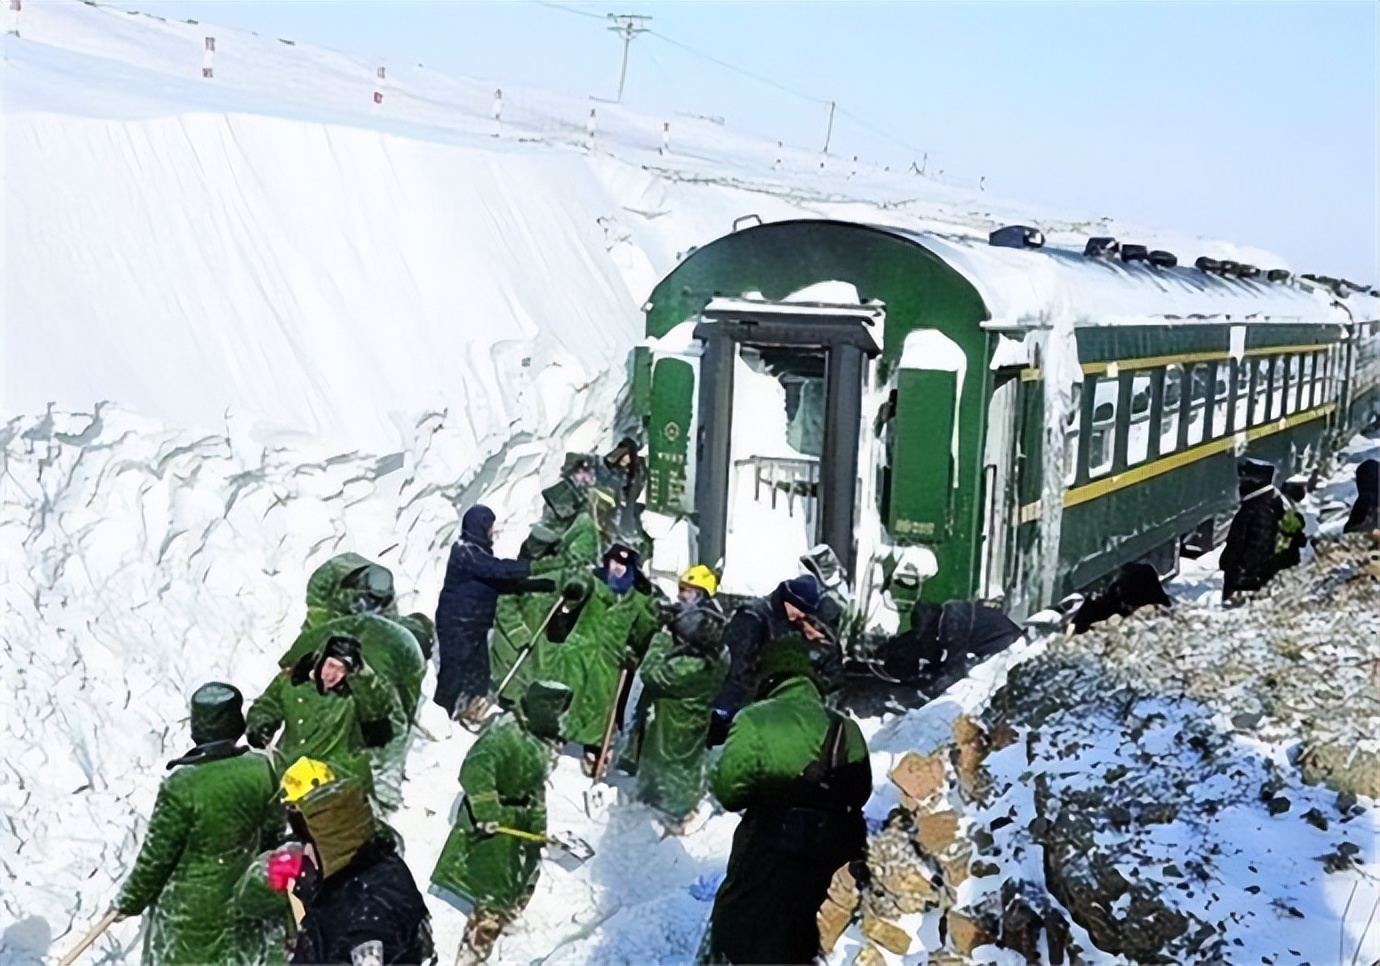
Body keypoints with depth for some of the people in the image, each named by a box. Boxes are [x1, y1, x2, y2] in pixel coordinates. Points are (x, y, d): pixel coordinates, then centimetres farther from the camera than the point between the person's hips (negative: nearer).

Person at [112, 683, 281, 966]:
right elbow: (274, 825, 2)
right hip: (244, 898, 4)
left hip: (189, 911, -4)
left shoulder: (182, 785, -25)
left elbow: (156, 856, -15)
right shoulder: (261, 769, -13)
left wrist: (129, 901, 2)